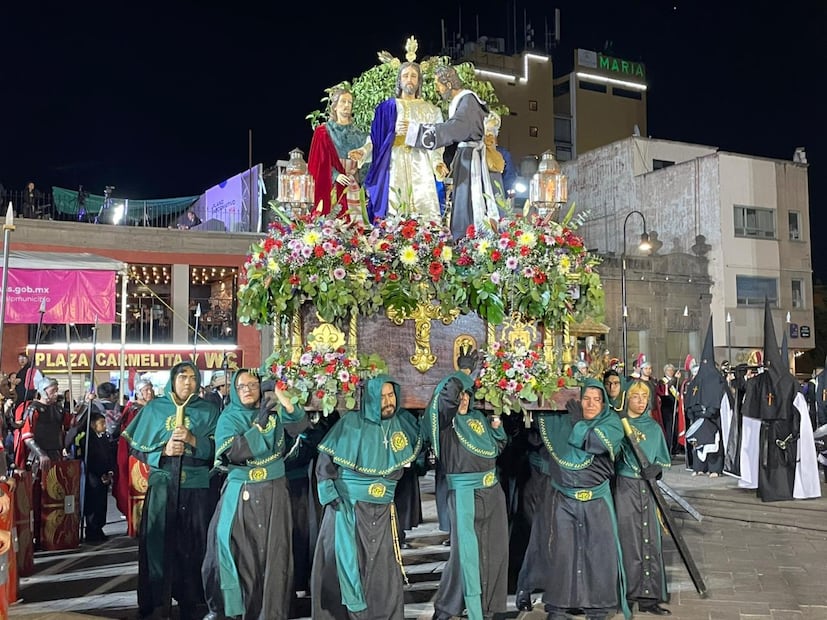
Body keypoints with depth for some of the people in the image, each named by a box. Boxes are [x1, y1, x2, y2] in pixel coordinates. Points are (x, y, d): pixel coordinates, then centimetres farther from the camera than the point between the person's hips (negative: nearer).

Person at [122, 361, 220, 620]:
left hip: (196, 486, 0)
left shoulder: (208, 410, 6)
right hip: (162, 485, 0)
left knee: (193, 545, 2)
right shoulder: (153, 408, 8)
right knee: (157, 542, 1)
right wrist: (164, 451, -10)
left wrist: (192, 440, -14)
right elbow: (138, 448, 6)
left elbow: (218, 448, -1)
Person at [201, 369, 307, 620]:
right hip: (240, 495, -1)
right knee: (237, 552, 3)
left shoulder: (274, 411, 5)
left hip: (273, 493, 1)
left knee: (272, 554, 1)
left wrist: (281, 395, -26)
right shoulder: (228, 418, 0)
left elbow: (300, 424, -12)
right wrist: (260, 422, -21)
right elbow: (235, 452, -16)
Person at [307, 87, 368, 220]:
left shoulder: (358, 134, 16)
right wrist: (335, 175, -13)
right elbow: (320, 161, -1)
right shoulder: (323, 131, 6)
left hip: (353, 187, 3)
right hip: (332, 185, -3)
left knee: (354, 220, -7)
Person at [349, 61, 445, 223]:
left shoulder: (430, 110, 16)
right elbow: (376, 139, 9)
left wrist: (438, 162, -9)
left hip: (420, 169, 1)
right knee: (393, 218, -10)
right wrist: (363, 151, -10)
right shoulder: (386, 108, 13)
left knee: (426, 214, -12)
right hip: (394, 168, -1)